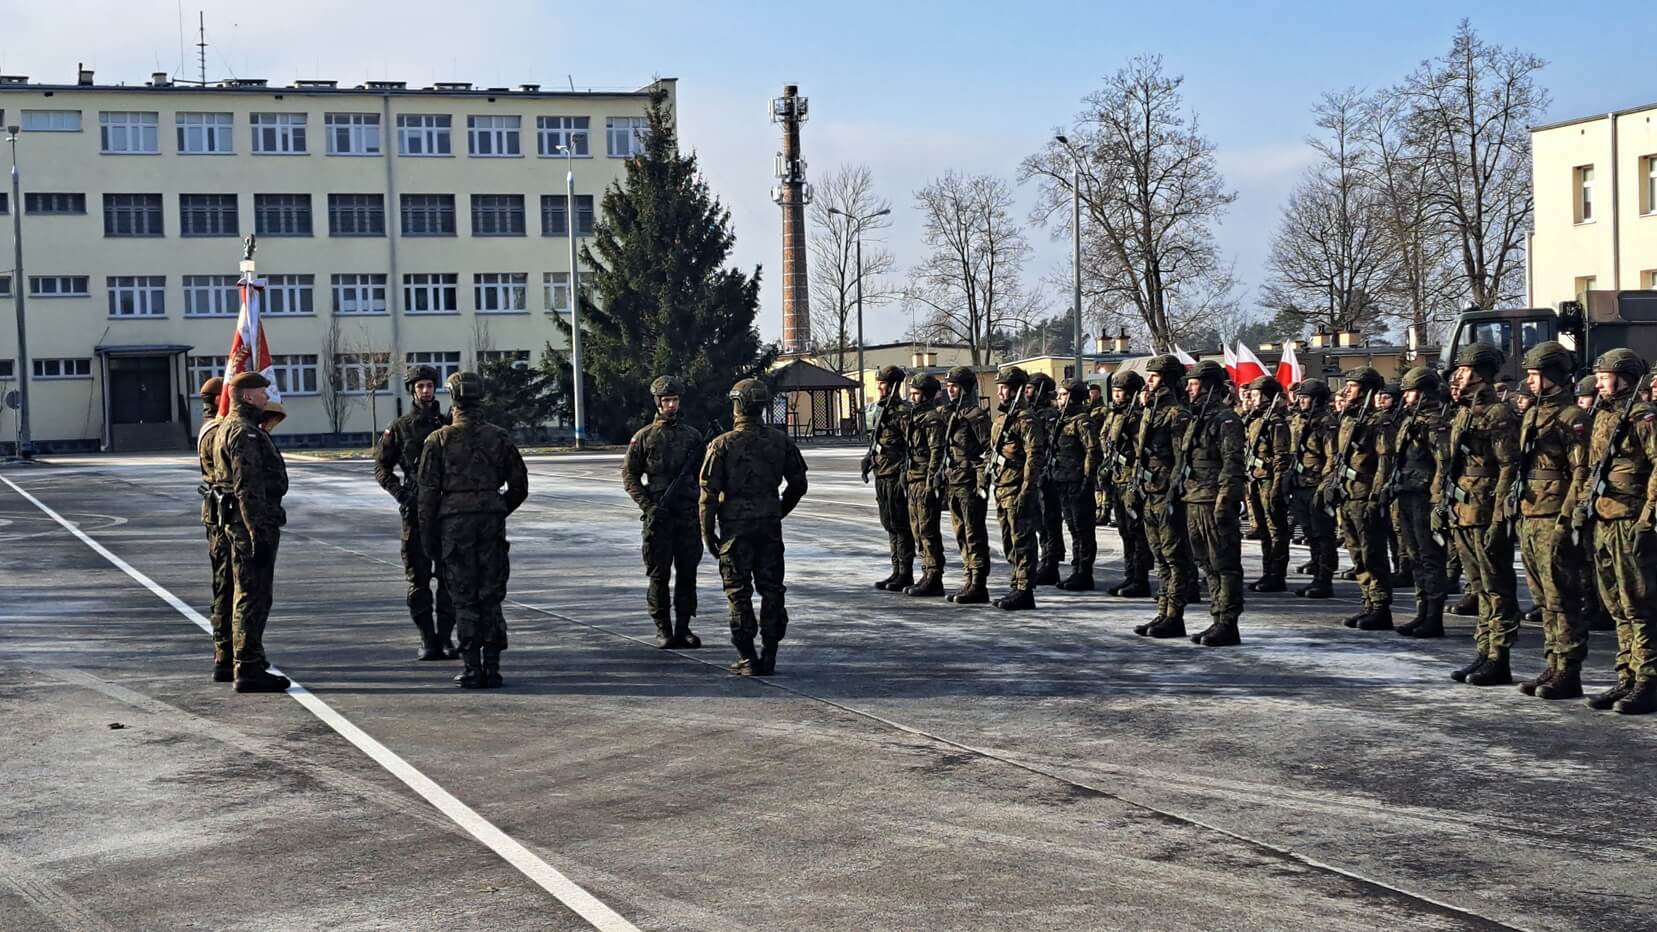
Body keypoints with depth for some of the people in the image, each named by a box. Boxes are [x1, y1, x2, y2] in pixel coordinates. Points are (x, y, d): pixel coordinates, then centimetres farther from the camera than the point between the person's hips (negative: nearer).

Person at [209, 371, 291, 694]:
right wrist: (259, 532, -24)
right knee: (254, 596, -8)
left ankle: (248, 660, 27)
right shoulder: (244, 433, -16)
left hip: (237, 521, 11)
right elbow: (248, 487, -22)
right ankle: (249, 670, -7)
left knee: (249, 594, 18)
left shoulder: (228, 429, 19)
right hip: (252, 521, -11)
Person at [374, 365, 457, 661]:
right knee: (418, 577, 1)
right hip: (415, 511, -1)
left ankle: (446, 637, 8)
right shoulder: (400, 428, 4)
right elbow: (381, 467, 6)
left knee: (448, 575, 1)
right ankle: (427, 640, 6)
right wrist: (400, 493, -7)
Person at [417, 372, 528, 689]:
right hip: (492, 521, 2)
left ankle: (471, 669, 0)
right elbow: (519, 486, 7)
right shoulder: (499, 437, 4)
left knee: (464, 599, 2)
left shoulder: (439, 440, -3)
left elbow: (428, 491, -3)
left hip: (455, 522, -2)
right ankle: (492, 668, 6)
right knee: (491, 597, 7)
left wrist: (427, 535, 3)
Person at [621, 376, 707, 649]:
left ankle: (683, 627, 11)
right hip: (658, 516, -2)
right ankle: (662, 629, 5)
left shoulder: (693, 436, 10)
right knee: (659, 575, 0)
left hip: (688, 515, 3)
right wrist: (647, 506, -9)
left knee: (687, 573, 4)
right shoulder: (643, 437, 2)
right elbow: (629, 476, 2)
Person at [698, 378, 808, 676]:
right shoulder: (780, 440, 3)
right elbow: (798, 484, 9)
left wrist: (707, 532, 0)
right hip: (770, 526, 3)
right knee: (771, 589, 10)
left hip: (735, 526, -3)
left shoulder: (723, 444, -8)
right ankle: (769, 656, 11)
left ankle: (748, 659, 2)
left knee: (740, 594, 3)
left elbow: (708, 492, -8)